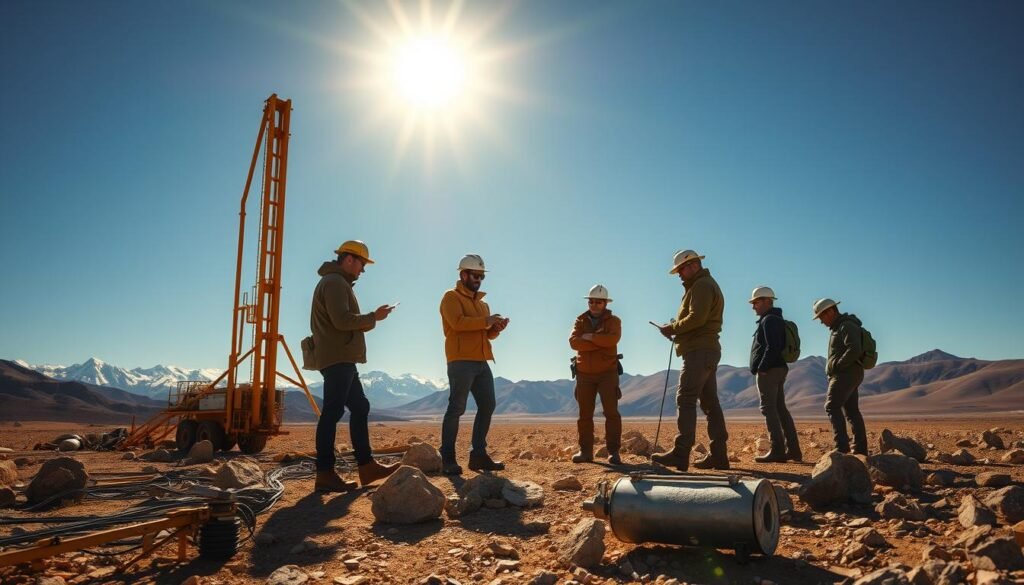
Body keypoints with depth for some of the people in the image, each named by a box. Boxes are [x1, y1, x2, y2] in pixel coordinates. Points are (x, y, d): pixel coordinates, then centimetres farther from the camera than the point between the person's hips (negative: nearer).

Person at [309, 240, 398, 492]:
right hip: (337, 358, -11)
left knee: (360, 407, 12)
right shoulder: (334, 282, -10)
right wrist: (374, 317, -10)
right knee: (332, 412, -9)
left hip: (342, 360, 11)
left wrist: (368, 320, 10)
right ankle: (325, 474, -6)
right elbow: (342, 320, -21)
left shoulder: (338, 283, 24)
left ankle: (367, 467, 15)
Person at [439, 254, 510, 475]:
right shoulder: (451, 297, -1)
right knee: (456, 408, -9)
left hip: (481, 362, 8)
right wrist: (485, 321, -19)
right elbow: (457, 322, -19)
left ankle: (479, 455, 14)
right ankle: (448, 459, -5)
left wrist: (496, 328, -1)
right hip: (461, 361, -8)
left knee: (487, 406, 7)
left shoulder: (481, 302, 23)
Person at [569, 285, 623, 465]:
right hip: (585, 374, 3)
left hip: (607, 373, -2)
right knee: (585, 414, 6)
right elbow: (573, 342, -12)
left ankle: (613, 451, -2)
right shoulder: (580, 321, 7)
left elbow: (613, 338, -22)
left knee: (611, 412, -6)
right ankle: (585, 451, 13)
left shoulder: (613, 321, 0)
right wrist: (601, 342, -18)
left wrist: (590, 337, -15)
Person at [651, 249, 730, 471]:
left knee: (686, 399, -13)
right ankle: (718, 455, 10)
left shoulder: (702, 285, -7)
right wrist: (676, 330, 7)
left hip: (699, 351, -11)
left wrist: (673, 328, -9)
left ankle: (680, 454, -16)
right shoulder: (708, 285, 26)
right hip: (707, 350, 11)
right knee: (710, 402, 8)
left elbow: (697, 318, -21)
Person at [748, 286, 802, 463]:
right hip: (779, 369, 10)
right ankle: (793, 449, 14)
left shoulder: (769, 320, -12)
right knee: (780, 409, 12)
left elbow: (772, 347, -23)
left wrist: (762, 368, -19)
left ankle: (777, 450, -10)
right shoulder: (777, 320, 21)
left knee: (769, 409, -9)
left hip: (769, 371, -10)